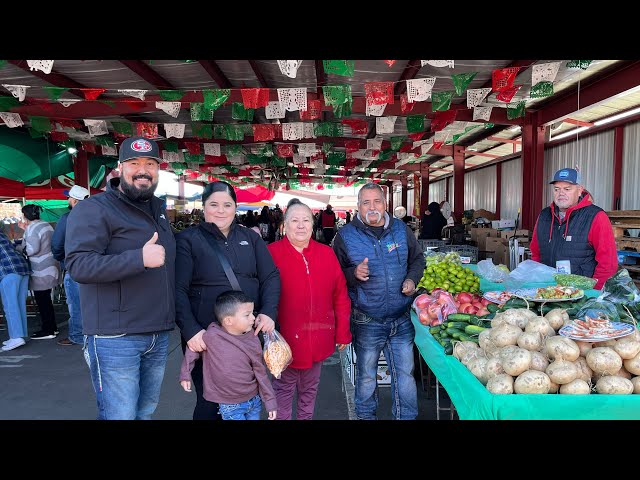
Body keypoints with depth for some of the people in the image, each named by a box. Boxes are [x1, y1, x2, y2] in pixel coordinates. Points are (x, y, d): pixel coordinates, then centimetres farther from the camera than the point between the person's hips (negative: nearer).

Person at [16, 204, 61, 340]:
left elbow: (33, 249, -18)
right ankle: (52, 327, 21)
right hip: (51, 266, 9)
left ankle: (47, 330, 2)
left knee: (41, 300, -2)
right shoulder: (46, 225, 12)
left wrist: (18, 248, -3)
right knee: (46, 299, 16)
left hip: (41, 270, -9)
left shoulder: (32, 229, -14)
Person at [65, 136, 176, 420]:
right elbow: (78, 265, -21)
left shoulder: (158, 209, 15)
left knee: (146, 412, 19)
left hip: (159, 336, 7)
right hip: (116, 339, -7)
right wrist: (140, 258, -30)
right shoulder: (93, 209, -9)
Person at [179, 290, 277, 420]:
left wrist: (270, 401, 5)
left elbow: (261, 373, 1)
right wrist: (185, 374, 3)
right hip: (230, 407, -3)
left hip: (255, 401, 3)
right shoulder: (211, 336, -19)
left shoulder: (253, 341, -8)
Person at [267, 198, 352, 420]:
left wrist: (342, 332, 4)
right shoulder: (271, 253, -10)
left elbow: (340, 295, 4)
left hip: (319, 339, 4)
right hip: (286, 338, -3)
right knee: (284, 388, 14)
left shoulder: (327, 253, 2)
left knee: (310, 388, 21)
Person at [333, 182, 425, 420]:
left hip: (402, 318, 3)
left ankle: (407, 417, 32)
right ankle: (366, 416, 34)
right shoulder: (345, 235, -5)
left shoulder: (401, 229, 4)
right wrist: (353, 273, -21)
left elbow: (417, 259, 16)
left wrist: (412, 279, -2)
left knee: (405, 373, 13)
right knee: (366, 376, 13)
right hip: (366, 322, -2)